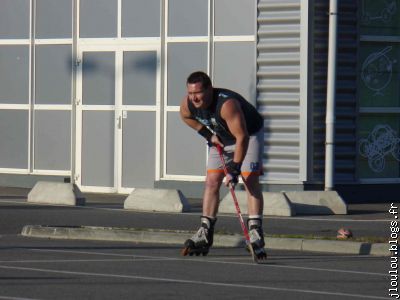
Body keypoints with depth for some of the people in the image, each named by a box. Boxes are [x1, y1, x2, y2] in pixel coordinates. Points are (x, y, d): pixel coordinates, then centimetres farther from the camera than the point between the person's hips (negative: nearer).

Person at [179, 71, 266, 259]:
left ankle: (255, 233, -24)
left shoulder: (227, 104, -41)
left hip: (249, 134, -6)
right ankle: (204, 235, 2)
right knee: (212, 181, -1)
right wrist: (207, 134, -2)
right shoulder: (187, 104, -21)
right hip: (221, 139, 6)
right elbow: (186, 117, 7)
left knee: (250, 180, -19)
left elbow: (242, 137, -40)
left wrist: (235, 169, -42)